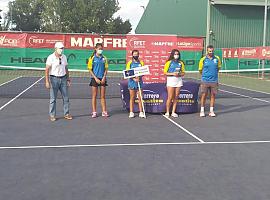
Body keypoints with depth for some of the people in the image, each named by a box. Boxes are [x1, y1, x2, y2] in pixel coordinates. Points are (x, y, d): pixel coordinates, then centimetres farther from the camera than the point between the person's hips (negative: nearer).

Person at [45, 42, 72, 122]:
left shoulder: (64, 57, 8)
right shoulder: (51, 57, -8)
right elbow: (47, 70, -10)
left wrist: (68, 79, 14)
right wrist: (47, 81, -17)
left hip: (63, 79, 5)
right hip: (54, 79, -5)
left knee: (66, 97, 6)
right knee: (53, 98, 1)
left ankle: (66, 114, 17)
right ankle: (52, 115, 11)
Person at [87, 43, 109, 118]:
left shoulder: (104, 58, 7)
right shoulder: (92, 58, -1)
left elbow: (106, 69, 8)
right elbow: (90, 70, -2)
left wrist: (104, 77, -6)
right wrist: (95, 78, -10)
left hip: (102, 79, 2)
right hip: (95, 78, -2)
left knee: (103, 96, 5)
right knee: (94, 96, 2)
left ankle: (104, 112, 9)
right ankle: (94, 112, 6)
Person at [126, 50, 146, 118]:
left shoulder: (141, 63, 8)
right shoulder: (130, 63, 3)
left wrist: (139, 77, -16)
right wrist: (134, 79, -16)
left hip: (139, 81, 1)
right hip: (132, 82, -1)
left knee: (140, 98, 0)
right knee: (132, 98, 4)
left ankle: (141, 112, 4)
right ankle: (131, 112, 9)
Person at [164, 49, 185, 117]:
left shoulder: (181, 63, 11)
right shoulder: (169, 62, 1)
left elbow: (183, 73, 14)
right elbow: (165, 72, -2)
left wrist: (179, 74, -7)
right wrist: (173, 74, -14)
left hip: (178, 81, 4)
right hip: (171, 81, -3)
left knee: (176, 97, 4)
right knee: (170, 97, -6)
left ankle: (173, 112, 12)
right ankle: (167, 112, 5)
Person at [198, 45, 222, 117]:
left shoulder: (217, 59, 2)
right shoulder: (203, 59, -2)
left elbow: (218, 68, 16)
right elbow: (200, 70, 8)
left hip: (214, 81, 2)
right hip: (205, 81, -2)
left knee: (213, 95, 5)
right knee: (204, 95, 2)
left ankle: (211, 111, 15)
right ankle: (202, 111, 13)